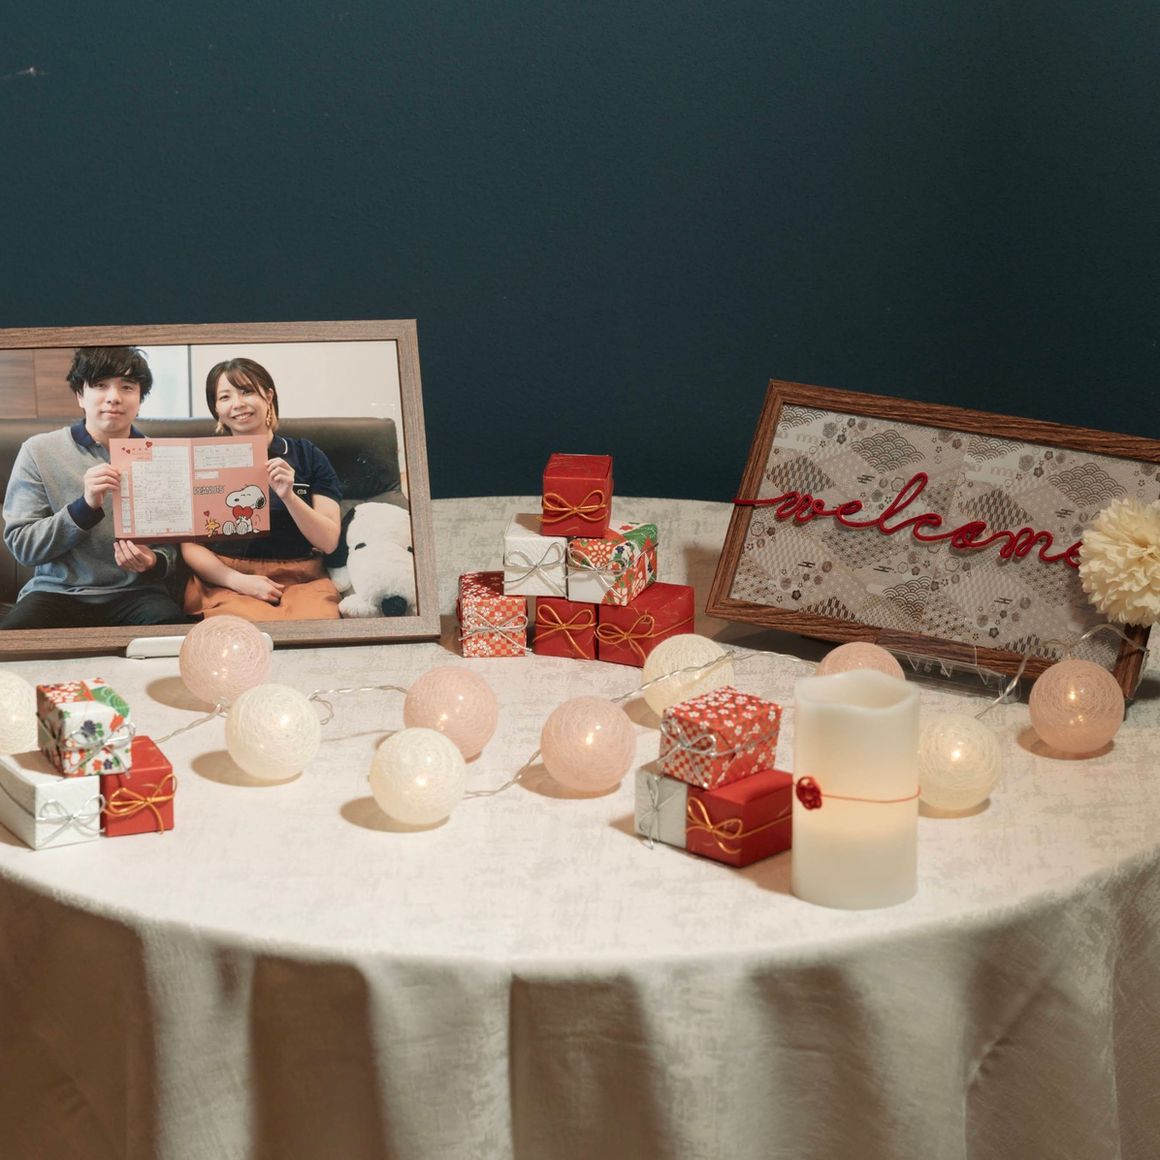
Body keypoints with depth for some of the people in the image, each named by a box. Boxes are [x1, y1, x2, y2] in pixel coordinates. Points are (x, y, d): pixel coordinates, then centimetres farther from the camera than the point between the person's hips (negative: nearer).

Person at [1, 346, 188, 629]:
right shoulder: (39, 451, 0)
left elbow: (172, 543, 11)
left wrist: (154, 562, -15)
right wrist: (85, 507, -20)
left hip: (135, 592, 2)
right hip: (58, 592, -1)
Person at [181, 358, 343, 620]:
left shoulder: (307, 456, 11)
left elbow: (329, 542, 4)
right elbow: (191, 546, 5)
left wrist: (288, 497, -13)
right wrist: (238, 580, -13)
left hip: (300, 580, 1)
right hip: (223, 579, -1)